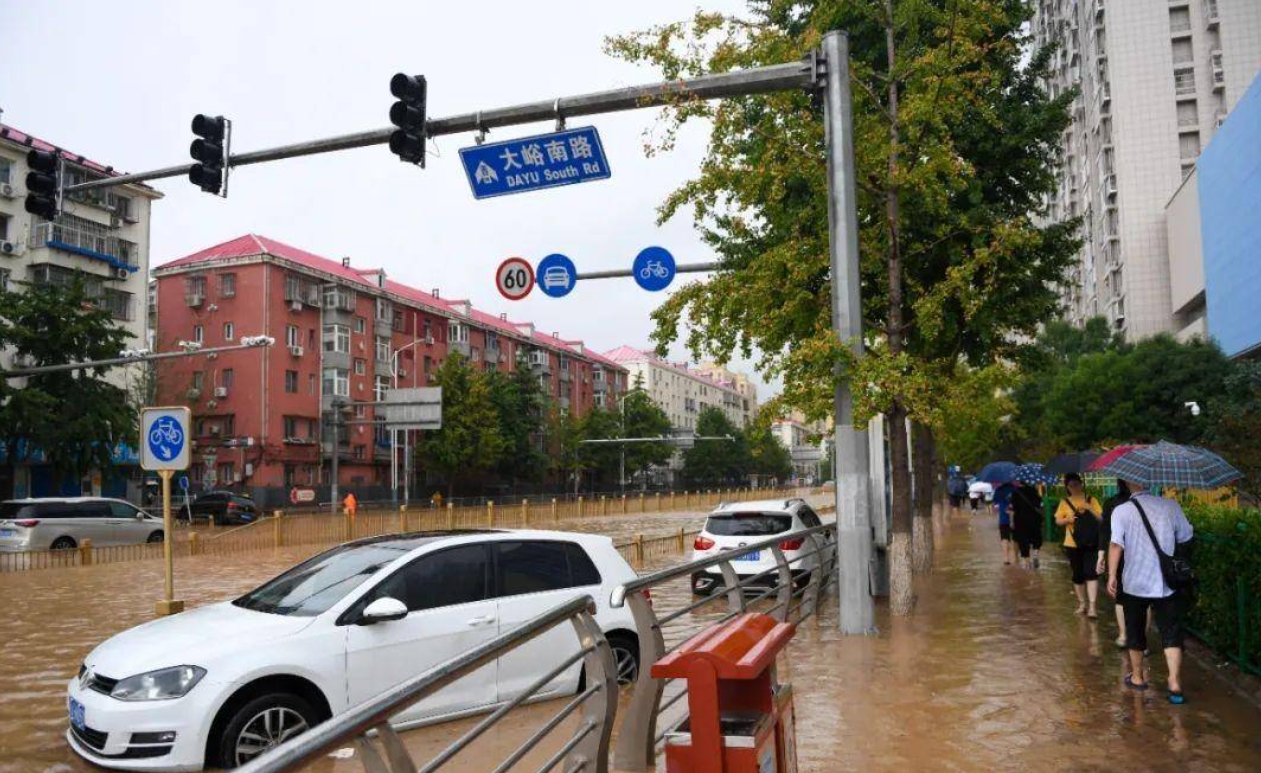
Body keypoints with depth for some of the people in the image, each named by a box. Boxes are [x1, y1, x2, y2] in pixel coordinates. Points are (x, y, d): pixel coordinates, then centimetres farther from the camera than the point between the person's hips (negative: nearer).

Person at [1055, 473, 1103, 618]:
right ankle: (1082, 604, 24)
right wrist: (1067, 519, -15)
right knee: (1078, 575, 10)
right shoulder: (1065, 502, 6)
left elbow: (1100, 518, -2)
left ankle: (1092, 606, -13)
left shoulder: (1091, 500, 3)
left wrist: (1089, 508, -16)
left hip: (1090, 542, -2)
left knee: (1091, 572, -12)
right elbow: (1058, 520, 4)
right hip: (1072, 543, 2)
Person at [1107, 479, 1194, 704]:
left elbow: (1116, 544, -16)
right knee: (1171, 633, 5)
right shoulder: (1171, 506, -3)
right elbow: (1186, 538, 8)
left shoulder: (1122, 511, -9)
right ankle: (1175, 682, -7)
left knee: (1135, 631, 16)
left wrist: (1112, 576, -13)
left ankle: (1137, 677, 28)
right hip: (1166, 583, 1)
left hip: (1135, 583, -1)